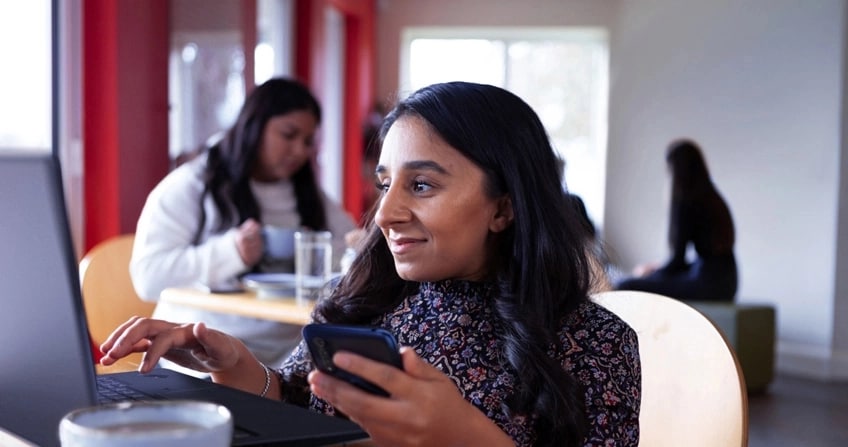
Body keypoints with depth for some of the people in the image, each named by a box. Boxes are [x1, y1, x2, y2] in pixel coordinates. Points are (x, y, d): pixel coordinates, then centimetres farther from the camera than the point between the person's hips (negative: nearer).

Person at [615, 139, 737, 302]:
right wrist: (657, 270, 24)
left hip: (705, 283, -10)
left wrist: (650, 272, 8)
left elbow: (677, 259, -11)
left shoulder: (686, 203, -13)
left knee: (625, 287, -11)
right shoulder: (714, 198, 13)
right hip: (725, 283, 10)